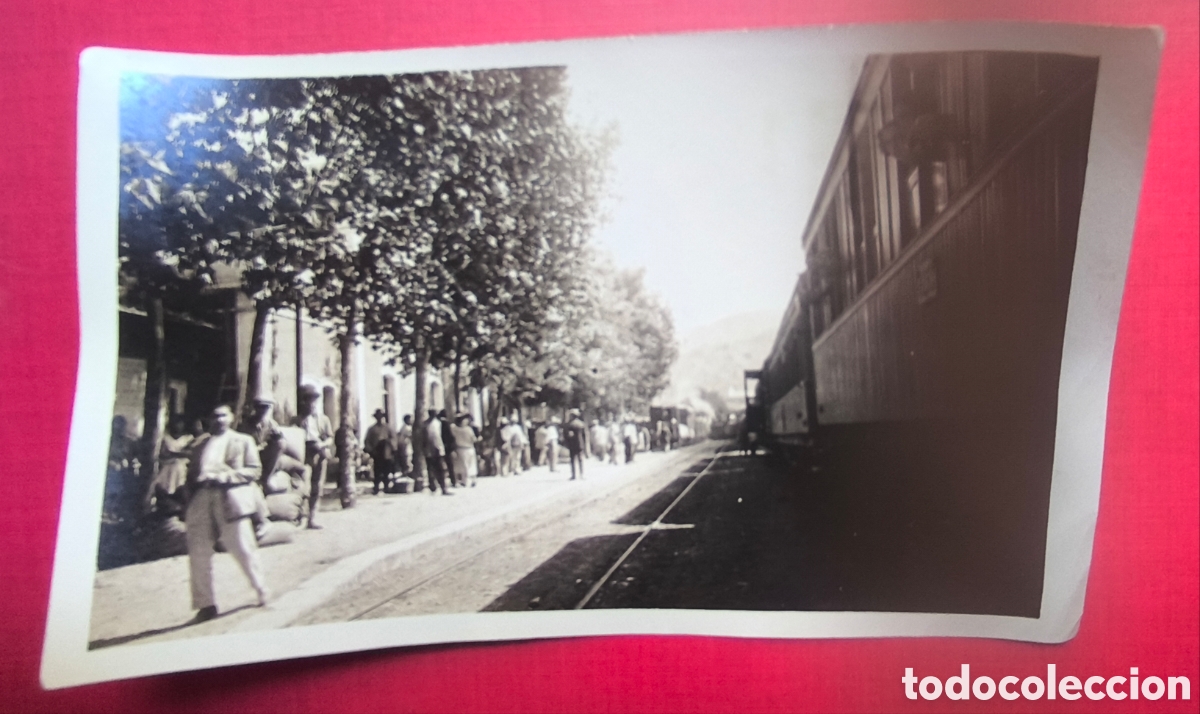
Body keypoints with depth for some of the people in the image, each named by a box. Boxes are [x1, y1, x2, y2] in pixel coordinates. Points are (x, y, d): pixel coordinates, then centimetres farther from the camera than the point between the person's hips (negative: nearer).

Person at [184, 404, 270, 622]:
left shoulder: (243, 441, 12)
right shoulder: (200, 443, 22)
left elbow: (254, 470, 3)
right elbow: (191, 471, 20)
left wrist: (227, 476, -11)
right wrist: (194, 484, -1)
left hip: (230, 499, -3)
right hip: (201, 500, 3)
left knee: (243, 549, -3)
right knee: (198, 554, 0)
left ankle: (261, 589, 19)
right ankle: (205, 604, 9)